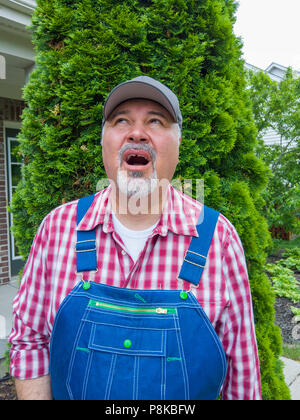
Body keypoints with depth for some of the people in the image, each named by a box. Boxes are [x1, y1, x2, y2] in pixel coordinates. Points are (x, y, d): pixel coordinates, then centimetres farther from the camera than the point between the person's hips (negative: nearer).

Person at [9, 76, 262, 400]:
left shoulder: (218, 236, -18)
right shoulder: (58, 226, -14)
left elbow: (241, 365, -10)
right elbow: (29, 339, -5)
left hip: (187, 399, 0)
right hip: (69, 392, 2)